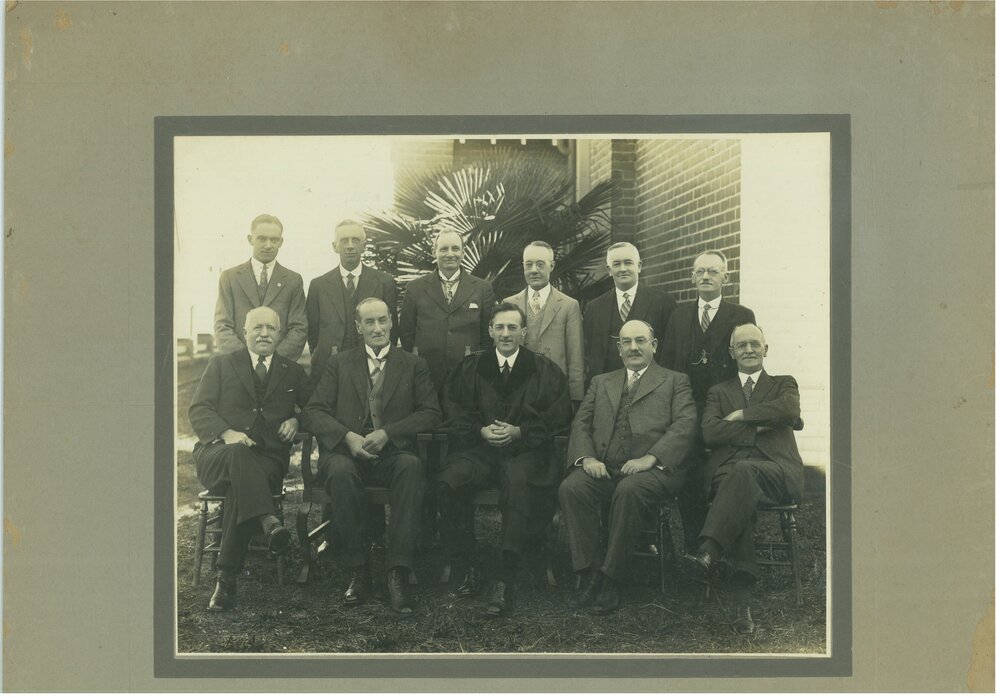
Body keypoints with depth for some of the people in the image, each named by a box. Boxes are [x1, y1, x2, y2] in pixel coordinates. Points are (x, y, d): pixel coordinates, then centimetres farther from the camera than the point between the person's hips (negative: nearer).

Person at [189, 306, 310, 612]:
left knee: (241, 486, -34)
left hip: (268, 458, 1)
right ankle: (268, 522, -54)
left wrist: (296, 420, 0)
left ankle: (227, 578, -33)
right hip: (217, 454, 0)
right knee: (239, 453, -38)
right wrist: (227, 433, -16)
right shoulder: (221, 364, 14)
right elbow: (198, 409, 4)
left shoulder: (293, 372, 20)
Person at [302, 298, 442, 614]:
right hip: (347, 451, 0)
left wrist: (387, 433, -10)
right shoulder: (339, 363, 18)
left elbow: (432, 413, 4)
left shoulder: (414, 365, 16)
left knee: (412, 467, -35)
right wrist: (347, 436, -13)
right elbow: (313, 412, 6)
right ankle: (359, 570, -23)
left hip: (393, 454, 0)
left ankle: (397, 573, -34)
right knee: (340, 471, -35)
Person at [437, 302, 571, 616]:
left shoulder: (546, 371, 10)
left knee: (518, 483, -37)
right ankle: (470, 565, -12)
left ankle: (507, 577, -34)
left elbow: (558, 417, 3)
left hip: (526, 450, -2)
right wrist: (481, 430, -7)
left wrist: (519, 432, -10)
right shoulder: (470, 368, 16)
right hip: (479, 448, 3)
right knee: (448, 482, -28)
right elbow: (455, 411, 12)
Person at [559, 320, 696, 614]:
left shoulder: (675, 382, 16)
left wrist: (650, 458, -16)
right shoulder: (601, 382, 27)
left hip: (652, 469, -3)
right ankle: (590, 573, -22)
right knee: (570, 488, -28)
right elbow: (580, 424, 17)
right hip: (603, 468, 4)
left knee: (629, 490, -37)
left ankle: (611, 577, -25)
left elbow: (685, 425, 0)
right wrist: (586, 457, -5)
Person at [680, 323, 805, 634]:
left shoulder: (784, 384, 24)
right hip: (729, 472, 1)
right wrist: (758, 427, -3)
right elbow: (710, 432, 5)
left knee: (744, 470, -38)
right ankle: (743, 601, -47)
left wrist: (741, 415, 1)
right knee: (740, 500, -36)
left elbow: (789, 411, -2)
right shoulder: (718, 392, 26)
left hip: (776, 472, -1)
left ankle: (708, 553, -52)